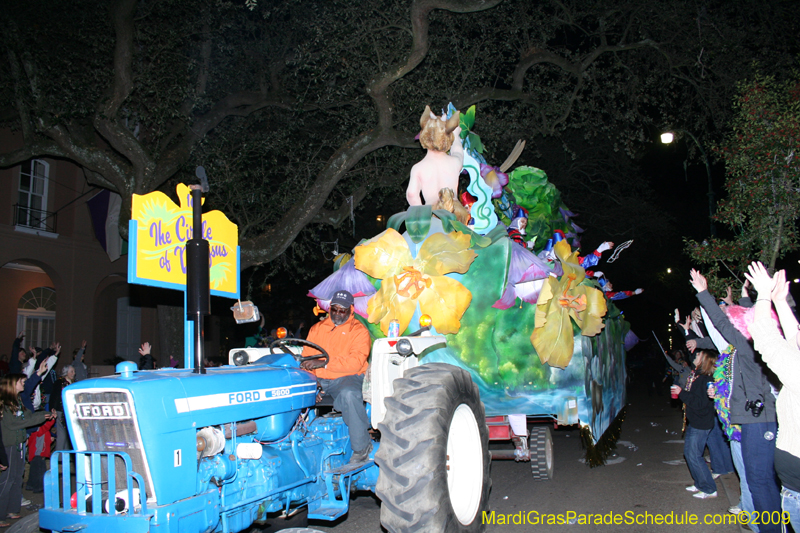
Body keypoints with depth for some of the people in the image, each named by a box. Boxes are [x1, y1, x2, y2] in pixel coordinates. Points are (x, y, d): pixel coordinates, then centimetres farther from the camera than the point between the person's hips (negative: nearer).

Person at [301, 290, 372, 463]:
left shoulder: (359, 331, 1)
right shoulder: (317, 329, 17)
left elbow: (356, 361, -14)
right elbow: (306, 359, 11)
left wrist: (324, 363, -24)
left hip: (346, 378, -4)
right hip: (318, 379, 5)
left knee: (349, 394, -37)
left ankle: (362, 447, -21)